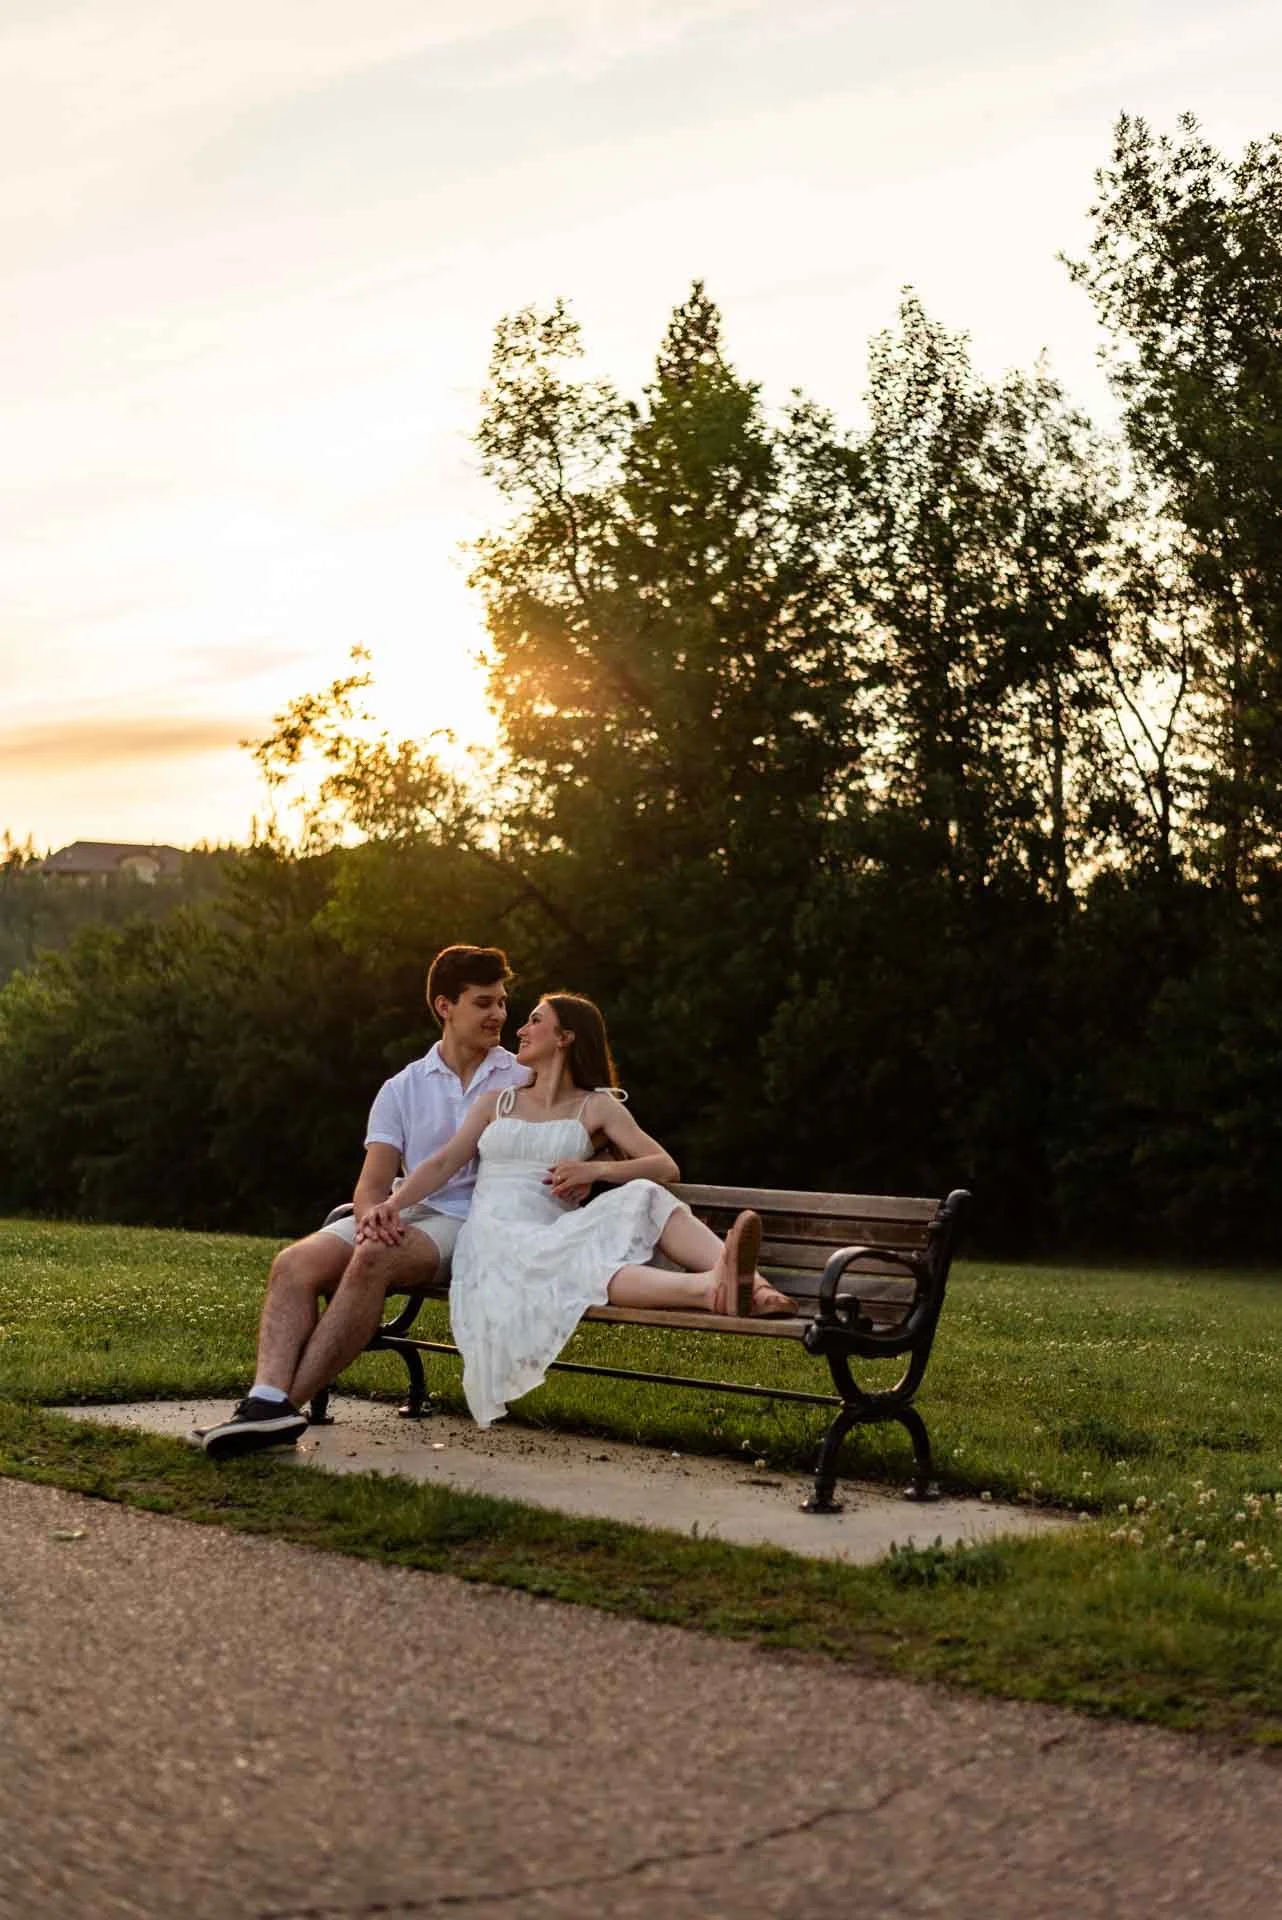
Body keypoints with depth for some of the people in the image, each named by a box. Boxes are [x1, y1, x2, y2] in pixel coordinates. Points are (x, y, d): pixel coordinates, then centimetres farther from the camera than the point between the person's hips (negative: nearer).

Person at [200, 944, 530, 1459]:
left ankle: (288, 1403, -35)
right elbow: (372, 1182, 5)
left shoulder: (526, 1080, 10)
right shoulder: (402, 1089, 16)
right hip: (403, 1217, 4)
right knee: (295, 1263, -22)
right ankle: (267, 1400, -40)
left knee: (375, 1259, -34)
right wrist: (371, 1216, -18)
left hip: (473, 1223, -4)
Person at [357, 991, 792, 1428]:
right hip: (494, 1244, -1)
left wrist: (596, 1169, -7)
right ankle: (712, 1288, -63)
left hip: (552, 1239, 1)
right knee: (580, 1266, -35)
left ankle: (748, 1284, -50)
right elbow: (443, 1164, 14)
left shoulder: (596, 1107, 20)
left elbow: (666, 1167, 9)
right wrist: (392, 1205, -5)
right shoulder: (495, 1101, 27)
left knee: (643, 1196, -27)